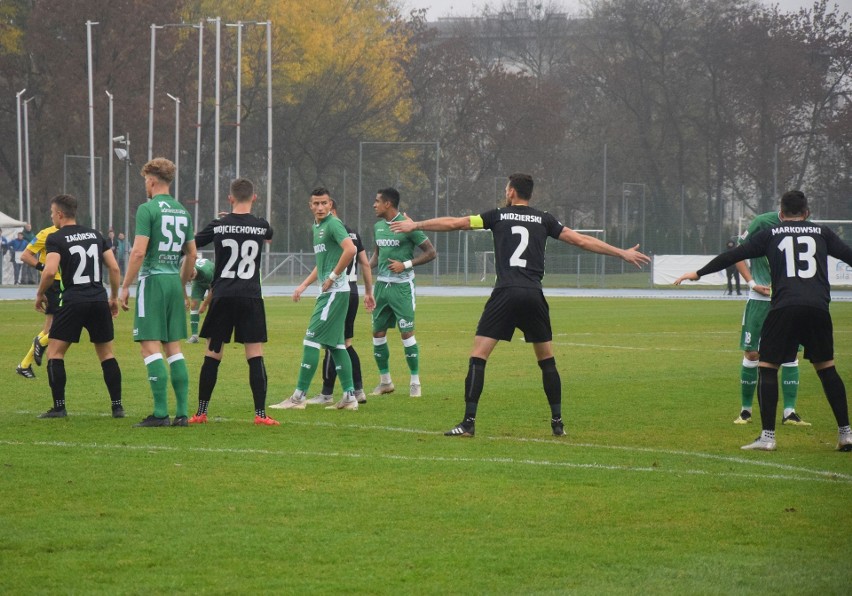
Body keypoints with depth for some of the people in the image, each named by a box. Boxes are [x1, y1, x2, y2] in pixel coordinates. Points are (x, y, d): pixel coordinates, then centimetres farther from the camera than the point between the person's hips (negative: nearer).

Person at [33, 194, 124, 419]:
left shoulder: (55, 239, -3)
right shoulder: (96, 235, 12)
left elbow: (50, 271, -16)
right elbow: (114, 268, 9)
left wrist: (40, 294, 1)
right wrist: (114, 297, 20)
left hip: (73, 301, -5)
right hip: (99, 301, 5)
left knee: (54, 352, 5)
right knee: (106, 354, 13)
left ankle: (59, 407, -2)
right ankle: (117, 406, 7)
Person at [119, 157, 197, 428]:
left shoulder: (148, 209, -9)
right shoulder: (182, 212, 13)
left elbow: (139, 252, -15)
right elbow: (191, 255, 18)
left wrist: (125, 286, -9)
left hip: (153, 280, -7)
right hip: (174, 280, 7)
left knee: (150, 346, -6)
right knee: (173, 347, 10)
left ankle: (160, 412, -13)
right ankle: (182, 412, 5)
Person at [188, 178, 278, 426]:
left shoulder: (218, 226, 0)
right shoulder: (261, 226, 2)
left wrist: (191, 271, 28)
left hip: (222, 296, 0)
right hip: (251, 297, 0)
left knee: (212, 356, 7)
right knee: (255, 356, -1)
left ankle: (201, 412, 11)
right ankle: (260, 413, -7)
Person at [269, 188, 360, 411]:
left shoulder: (333, 224, -12)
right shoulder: (316, 227, 18)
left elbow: (350, 249, -27)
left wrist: (333, 277, -19)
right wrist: (303, 285, 24)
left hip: (335, 291, -10)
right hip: (328, 292, 10)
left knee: (311, 340, -9)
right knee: (336, 343, 10)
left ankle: (299, 396, -8)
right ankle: (349, 396, 11)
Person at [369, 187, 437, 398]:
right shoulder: (378, 226, 10)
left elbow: (431, 253, -9)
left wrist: (406, 264, -17)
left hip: (402, 286, -7)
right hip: (382, 284, 7)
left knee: (406, 333, -8)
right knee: (378, 332, 7)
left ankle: (415, 382, 2)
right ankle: (385, 381, 18)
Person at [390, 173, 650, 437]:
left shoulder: (498, 215, 10)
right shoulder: (544, 220, 13)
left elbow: (453, 223, 14)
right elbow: (582, 241, 14)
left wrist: (416, 225, 27)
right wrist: (623, 253, 22)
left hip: (506, 294, -2)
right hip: (534, 295, 2)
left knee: (478, 356, -1)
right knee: (547, 360, 16)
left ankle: (469, 422, -11)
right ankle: (557, 422, 15)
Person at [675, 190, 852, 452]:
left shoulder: (770, 235, 14)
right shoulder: (822, 233, 17)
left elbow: (734, 255, 13)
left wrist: (699, 273, 21)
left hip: (784, 306, -2)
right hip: (818, 307, 2)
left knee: (767, 367, 6)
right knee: (826, 367, 15)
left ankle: (767, 436, -2)